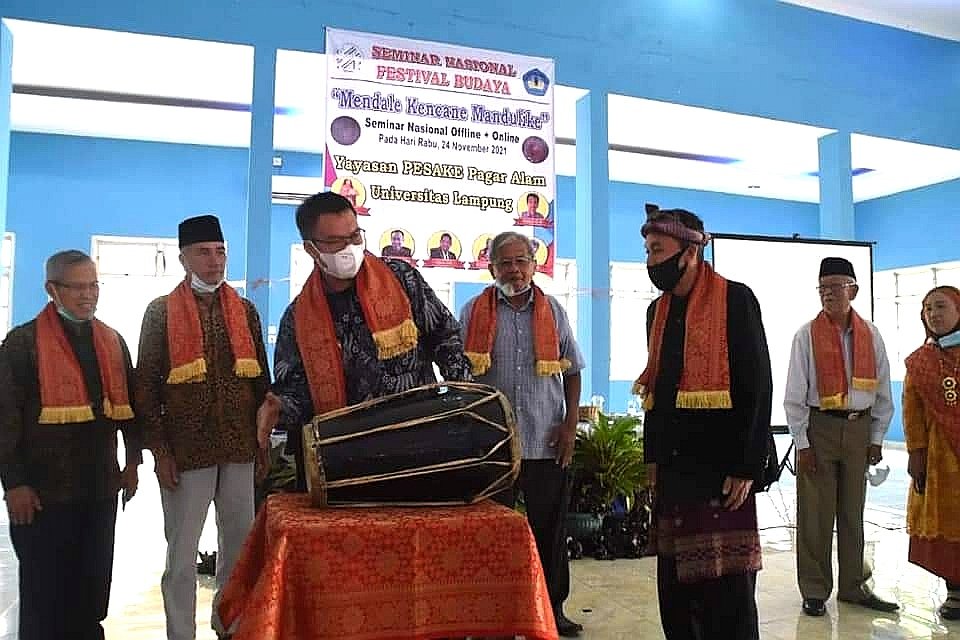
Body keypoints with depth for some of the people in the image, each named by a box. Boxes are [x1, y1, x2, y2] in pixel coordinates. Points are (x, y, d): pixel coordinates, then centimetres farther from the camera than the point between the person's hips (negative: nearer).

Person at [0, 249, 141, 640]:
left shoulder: (113, 341, 10)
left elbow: (128, 403, 14)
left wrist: (132, 461, 9)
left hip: (100, 489, 5)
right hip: (43, 491, -4)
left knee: (92, 589, 14)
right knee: (44, 592, 8)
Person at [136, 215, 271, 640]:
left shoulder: (244, 310, 9)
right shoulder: (161, 311, 0)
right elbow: (146, 385, -2)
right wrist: (159, 449, -7)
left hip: (240, 447, 3)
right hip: (186, 450, -3)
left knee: (240, 543, 13)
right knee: (182, 552, 6)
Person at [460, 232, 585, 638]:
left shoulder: (553, 311, 9)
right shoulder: (473, 312, 4)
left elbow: (572, 372, 11)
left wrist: (570, 424, 2)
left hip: (546, 442, 1)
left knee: (550, 528, 10)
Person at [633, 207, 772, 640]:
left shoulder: (735, 300, -8)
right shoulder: (658, 310, 12)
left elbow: (758, 388, -11)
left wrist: (747, 468, -14)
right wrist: (652, 455, 14)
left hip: (721, 468, -6)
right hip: (673, 467, 7)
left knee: (726, 589, 0)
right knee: (674, 583, 13)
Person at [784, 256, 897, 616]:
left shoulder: (871, 336, 5)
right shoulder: (807, 335, -5)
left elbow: (882, 392, 10)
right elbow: (794, 394, -6)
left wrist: (876, 438, 6)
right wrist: (802, 443, -9)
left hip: (859, 428, 3)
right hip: (818, 428, -3)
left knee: (853, 511, 13)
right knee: (815, 513, 2)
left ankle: (853, 586, 27)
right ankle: (815, 590, 15)